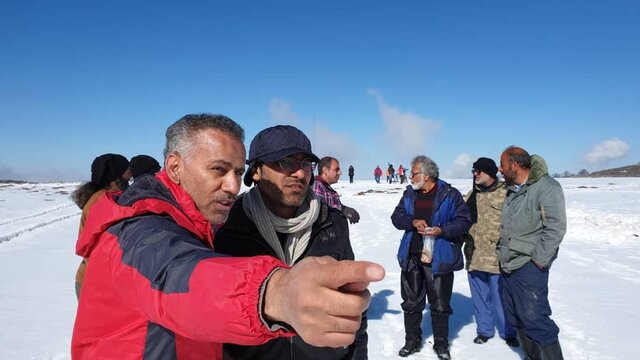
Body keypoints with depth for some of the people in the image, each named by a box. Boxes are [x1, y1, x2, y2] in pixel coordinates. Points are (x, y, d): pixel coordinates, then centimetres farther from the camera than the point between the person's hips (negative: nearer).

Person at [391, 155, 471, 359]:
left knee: (440, 304, 9)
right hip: (411, 256, 4)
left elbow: (464, 221, -9)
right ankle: (412, 341, 31)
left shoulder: (449, 194, -8)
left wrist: (442, 230, -22)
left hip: (438, 258, -4)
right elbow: (396, 217, 5)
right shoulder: (409, 194, 7)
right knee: (411, 302, 14)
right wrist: (413, 222, -14)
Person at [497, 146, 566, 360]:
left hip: (529, 268, -8)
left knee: (535, 320, -7)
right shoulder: (512, 190, 12)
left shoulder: (546, 187, -13)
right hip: (507, 266, 8)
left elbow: (556, 228, -18)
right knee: (516, 318, 16)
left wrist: (537, 261, -17)